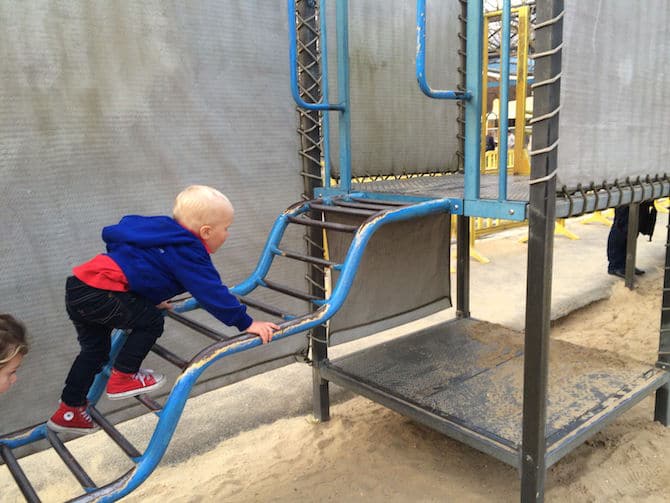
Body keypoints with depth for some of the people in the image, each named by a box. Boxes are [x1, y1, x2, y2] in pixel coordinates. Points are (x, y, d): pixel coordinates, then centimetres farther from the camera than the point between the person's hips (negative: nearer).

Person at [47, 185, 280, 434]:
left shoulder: (169, 237, 17)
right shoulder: (186, 253, -11)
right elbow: (212, 292, -17)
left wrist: (152, 299, 42)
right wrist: (246, 323, -14)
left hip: (78, 285, 10)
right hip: (98, 294, -10)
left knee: (96, 349, 21)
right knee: (150, 321, -2)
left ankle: (69, 410, 34)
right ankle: (122, 377, 9)